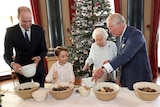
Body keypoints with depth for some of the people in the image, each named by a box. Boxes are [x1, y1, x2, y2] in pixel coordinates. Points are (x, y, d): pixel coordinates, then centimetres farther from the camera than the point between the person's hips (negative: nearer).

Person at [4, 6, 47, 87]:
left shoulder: (39, 29, -7)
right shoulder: (11, 31, -12)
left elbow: (44, 49, -1)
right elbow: (7, 54, -12)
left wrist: (39, 57, -23)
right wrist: (12, 64, -34)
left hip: (38, 66, 2)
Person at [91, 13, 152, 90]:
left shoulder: (135, 34, -21)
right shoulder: (118, 36, 5)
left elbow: (126, 56, -34)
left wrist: (104, 69, -41)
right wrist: (109, 62, -7)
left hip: (139, 79, -7)